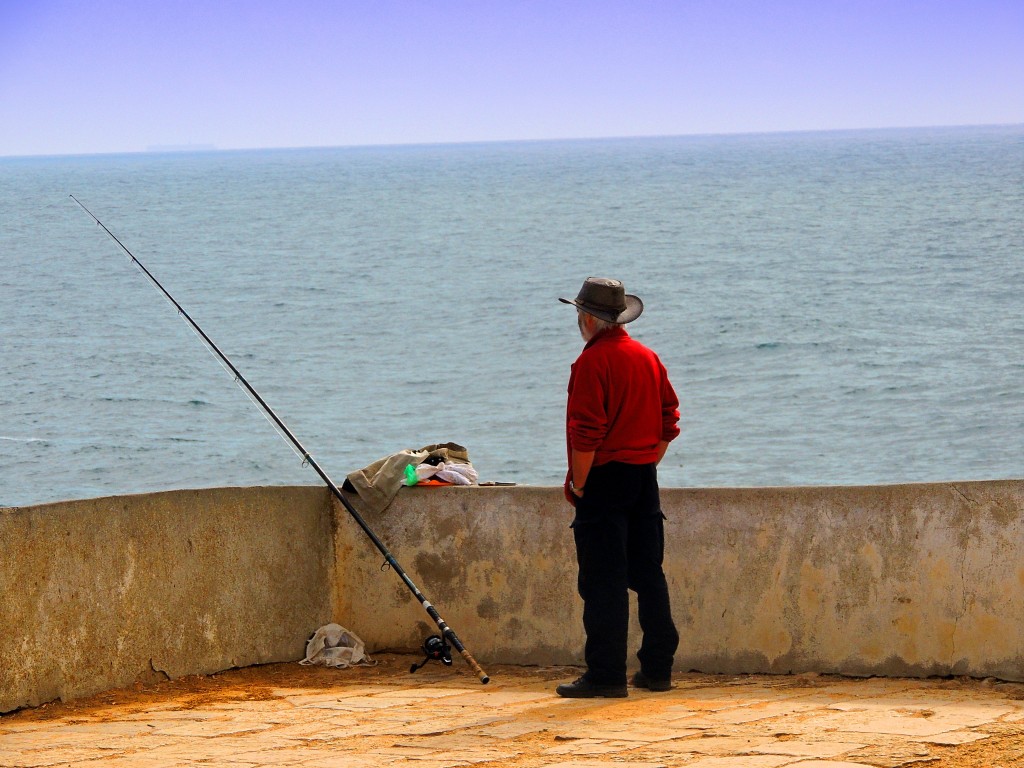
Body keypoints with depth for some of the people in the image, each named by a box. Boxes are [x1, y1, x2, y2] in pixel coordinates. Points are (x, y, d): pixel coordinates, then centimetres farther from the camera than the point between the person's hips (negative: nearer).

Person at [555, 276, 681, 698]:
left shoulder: (593, 361, -13)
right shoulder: (648, 358, 11)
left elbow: (586, 432, -17)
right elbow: (669, 421, 13)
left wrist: (578, 484, -9)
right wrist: (646, 465, 17)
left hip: (605, 477, -8)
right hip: (645, 478, 8)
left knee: (603, 583, -5)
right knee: (648, 575, 12)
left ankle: (605, 675, -6)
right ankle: (657, 668, 15)